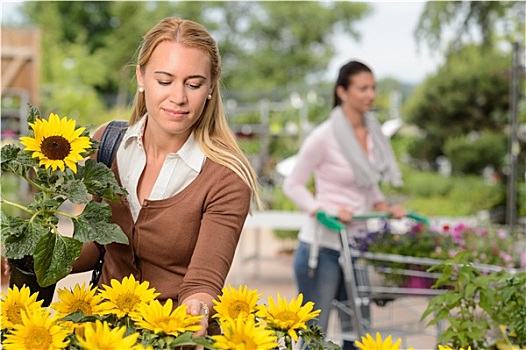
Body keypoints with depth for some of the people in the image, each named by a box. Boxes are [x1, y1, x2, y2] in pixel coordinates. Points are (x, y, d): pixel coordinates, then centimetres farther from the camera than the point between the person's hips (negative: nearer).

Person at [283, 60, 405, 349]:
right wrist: (326, 211, -20)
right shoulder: (324, 136, -12)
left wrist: (384, 207, 1)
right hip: (322, 246, -6)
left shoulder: (373, 133, 6)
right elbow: (293, 185, -7)